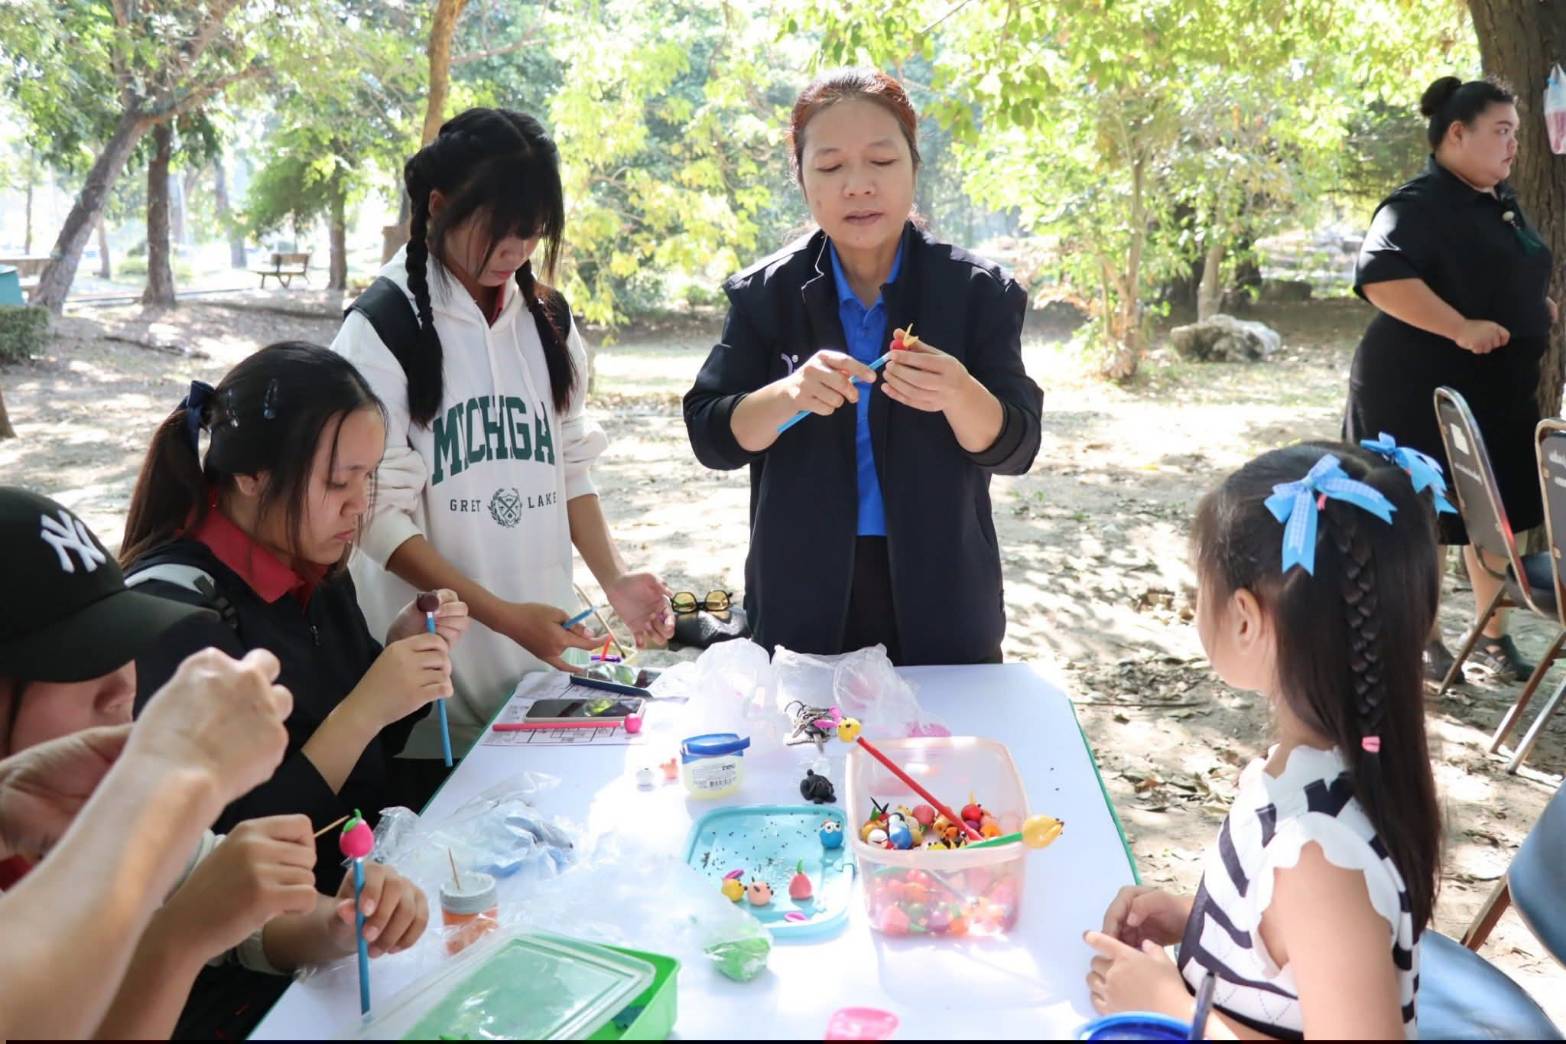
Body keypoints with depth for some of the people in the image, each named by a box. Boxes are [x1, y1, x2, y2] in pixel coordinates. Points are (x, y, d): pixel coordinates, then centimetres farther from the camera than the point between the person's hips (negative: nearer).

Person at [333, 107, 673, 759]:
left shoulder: (548, 320, 8)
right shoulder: (381, 329, -8)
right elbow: (379, 516, -10)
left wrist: (615, 580, -3)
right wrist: (503, 615, -17)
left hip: (550, 642, 4)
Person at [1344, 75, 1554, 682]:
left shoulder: (1503, 204, 13)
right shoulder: (1418, 205, -16)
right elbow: (1380, 277, -31)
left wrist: (1542, 311, 9)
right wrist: (1460, 328, -31)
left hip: (1498, 390, 9)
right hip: (1423, 392, -9)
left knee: (1496, 511, 14)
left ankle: (1493, 637, 28)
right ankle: (1421, 639, 18)